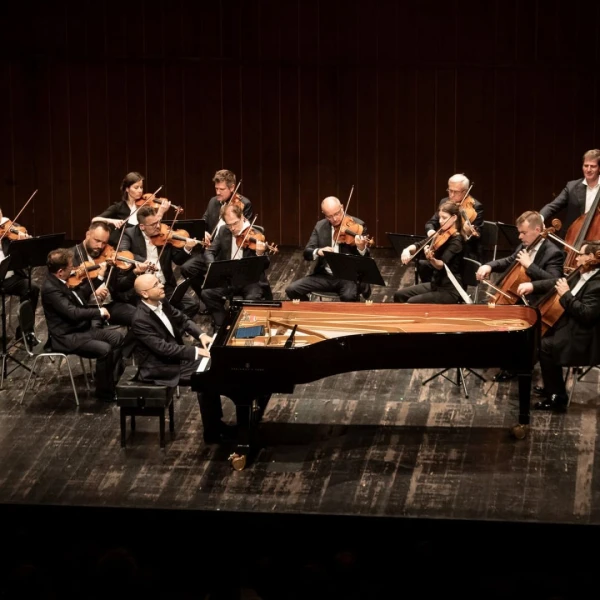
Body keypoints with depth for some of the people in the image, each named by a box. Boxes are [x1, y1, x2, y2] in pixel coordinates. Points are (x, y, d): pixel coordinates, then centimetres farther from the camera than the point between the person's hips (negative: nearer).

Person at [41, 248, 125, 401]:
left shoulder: (60, 282, 5)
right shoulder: (50, 289, -25)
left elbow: (78, 302, 20)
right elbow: (73, 313, -33)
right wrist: (99, 312, -21)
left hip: (81, 328, 10)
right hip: (66, 336, -10)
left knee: (117, 337, 5)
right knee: (104, 349, -25)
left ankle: (114, 381, 11)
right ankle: (104, 391, -6)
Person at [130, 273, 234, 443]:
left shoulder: (160, 303, -2)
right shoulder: (141, 320, -28)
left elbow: (183, 320, 13)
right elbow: (163, 348, -30)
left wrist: (201, 335, -4)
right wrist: (195, 351, -28)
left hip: (173, 354, 9)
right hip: (158, 367, -9)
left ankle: (216, 422, 9)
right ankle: (212, 432, -6)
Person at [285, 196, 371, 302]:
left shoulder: (357, 225, -5)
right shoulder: (320, 226, 6)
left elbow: (366, 257, -10)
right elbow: (307, 253, 1)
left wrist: (361, 247, -34)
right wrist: (318, 251, -22)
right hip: (325, 275, 4)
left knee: (349, 296, -37)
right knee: (292, 289, -12)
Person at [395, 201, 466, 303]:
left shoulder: (456, 241, -18)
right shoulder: (441, 234, 7)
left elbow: (442, 265, -30)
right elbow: (420, 245, 7)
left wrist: (431, 259, -52)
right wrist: (407, 250, -15)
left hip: (450, 290, -9)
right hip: (435, 284, 9)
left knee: (412, 303, -23)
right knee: (400, 295, 2)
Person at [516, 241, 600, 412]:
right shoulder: (583, 274, 7)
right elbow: (560, 283, 17)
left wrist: (566, 295, -22)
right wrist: (533, 285, 4)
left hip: (584, 339, -11)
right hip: (573, 326, 11)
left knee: (546, 346, -18)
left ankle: (558, 398, -10)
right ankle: (552, 388, 24)